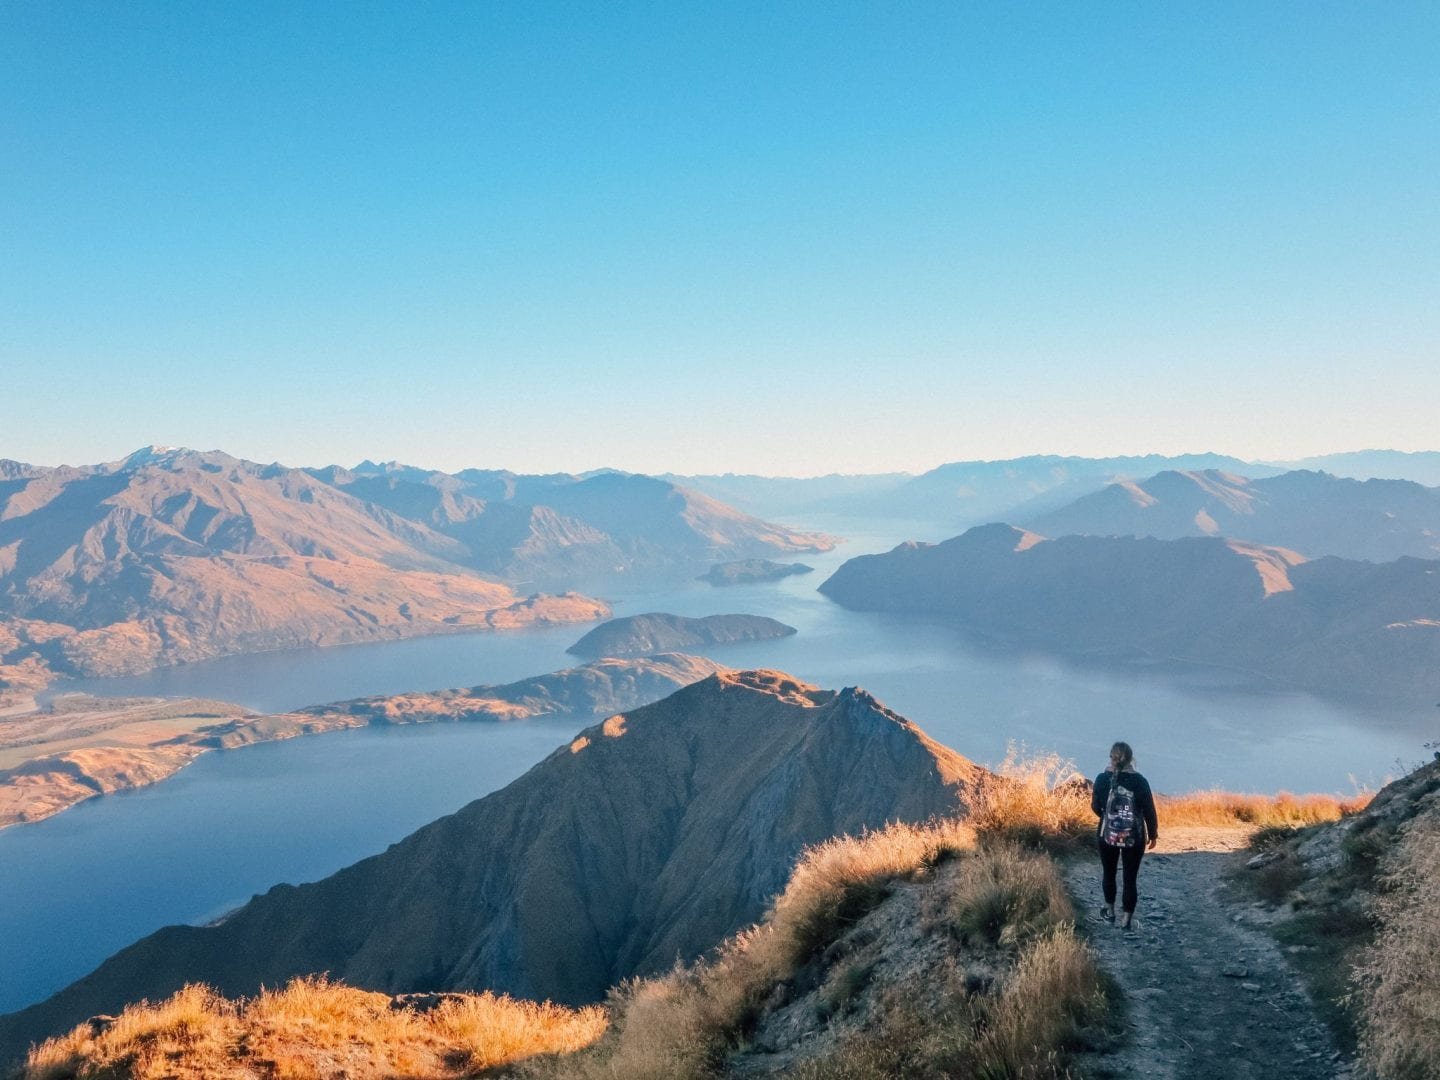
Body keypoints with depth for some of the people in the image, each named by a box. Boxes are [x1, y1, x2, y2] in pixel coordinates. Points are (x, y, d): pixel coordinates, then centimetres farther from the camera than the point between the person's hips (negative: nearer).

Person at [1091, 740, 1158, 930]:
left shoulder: (1102, 779, -8)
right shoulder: (1140, 781, -11)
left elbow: (1095, 806, 2)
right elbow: (1149, 810, -4)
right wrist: (1152, 833, 10)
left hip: (1107, 834, 1)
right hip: (1134, 837, -1)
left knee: (1109, 873, 20)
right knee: (1130, 878, 7)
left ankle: (1110, 911, 32)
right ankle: (1126, 918, 7)